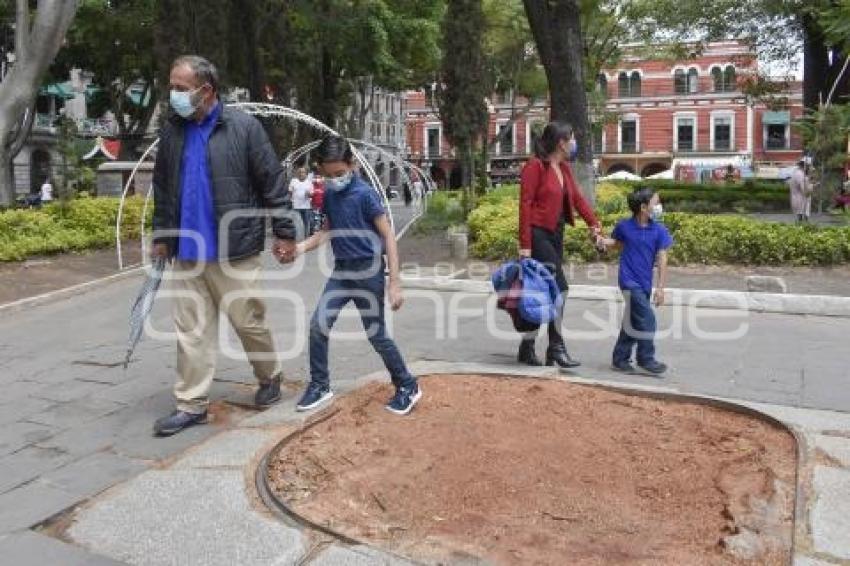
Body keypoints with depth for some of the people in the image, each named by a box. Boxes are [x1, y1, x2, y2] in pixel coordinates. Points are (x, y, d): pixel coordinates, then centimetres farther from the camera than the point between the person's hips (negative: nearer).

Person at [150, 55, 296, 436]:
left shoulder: (243, 127, -7)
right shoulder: (172, 131, 8)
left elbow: (272, 183, -5)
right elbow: (162, 188, 17)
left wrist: (284, 232, -5)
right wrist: (161, 236, 17)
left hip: (235, 249, -4)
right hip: (187, 252, 5)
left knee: (248, 321, 6)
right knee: (191, 330, 7)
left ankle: (270, 377, 32)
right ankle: (191, 404, 17)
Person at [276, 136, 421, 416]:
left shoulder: (365, 194, -15)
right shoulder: (329, 194, 6)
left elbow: (388, 237, -14)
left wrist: (394, 282, -17)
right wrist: (299, 248, 1)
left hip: (368, 270, -6)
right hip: (341, 270, 6)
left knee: (376, 335, 1)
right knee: (318, 325, 0)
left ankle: (408, 387, 18)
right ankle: (320, 385, 17)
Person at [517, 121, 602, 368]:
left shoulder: (564, 168, 14)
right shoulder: (535, 167, -11)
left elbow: (577, 197, 10)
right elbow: (525, 204, -15)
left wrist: (593, 224, -4)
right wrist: (525, 244, -19)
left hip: (556, 235, 9)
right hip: (538, 234, -9)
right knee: (559, 288, -10)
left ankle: (527, 347, 17)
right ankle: (556, 347, 1)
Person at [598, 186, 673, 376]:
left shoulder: (659, 230, -2)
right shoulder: (624, 226, -6)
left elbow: (662, 259, -2)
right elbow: (615, 242, 15)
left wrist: (661, 287, -6)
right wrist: (602, 241, -6)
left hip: (645, 284, 4)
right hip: (629, 282, -4)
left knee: (632, 322, 12)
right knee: (646, 319, -11)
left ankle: (620, 359, 25)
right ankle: (646, 359, 3)